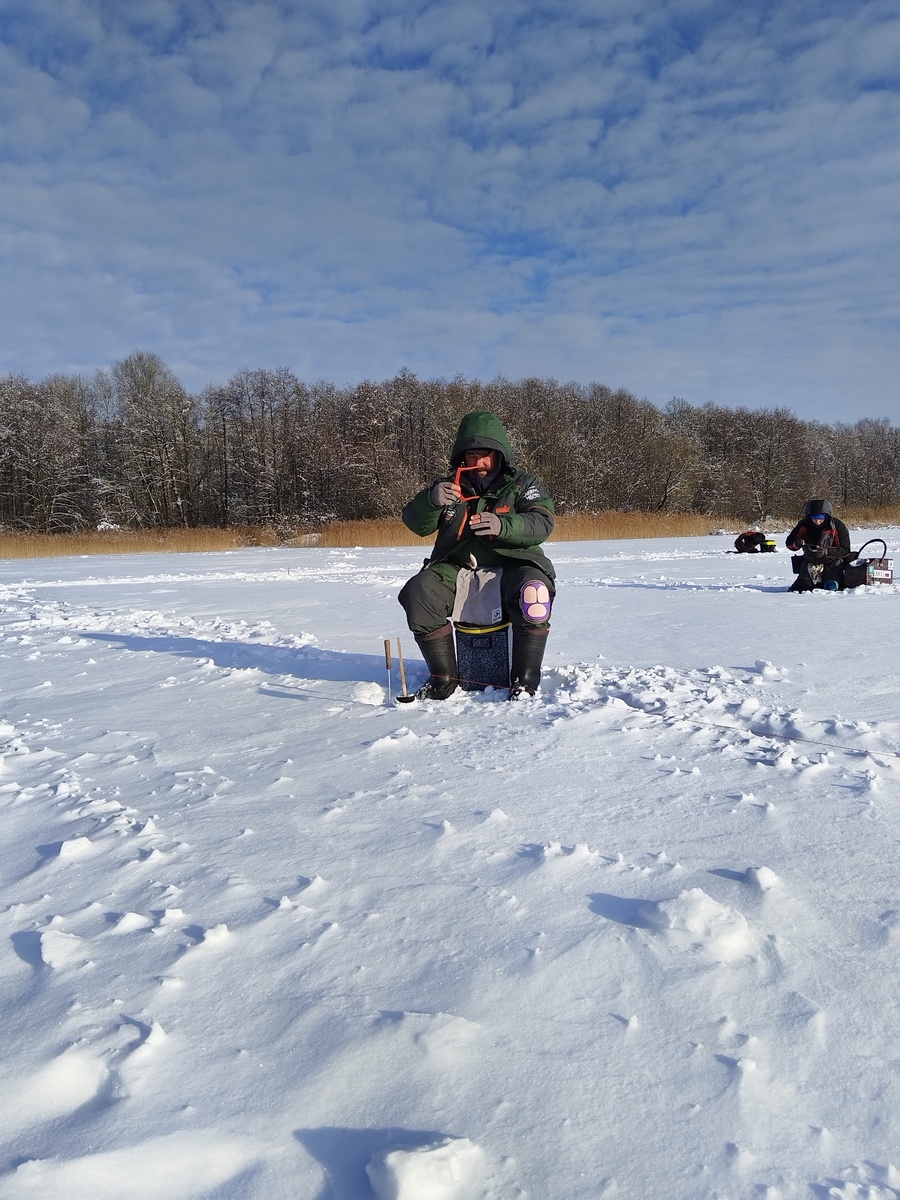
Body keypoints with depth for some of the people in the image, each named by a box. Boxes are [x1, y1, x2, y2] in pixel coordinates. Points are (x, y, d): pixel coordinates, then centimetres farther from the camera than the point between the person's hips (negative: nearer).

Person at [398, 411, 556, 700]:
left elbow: (541, 523, -10)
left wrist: (502, 526, -31)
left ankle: (525, 679, -23)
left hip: (511, 564, -2)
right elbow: (417, 524, 5)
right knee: (418, 592, -24)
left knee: (533, 592, -35)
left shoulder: (522, 484, 8)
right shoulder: (450, 486, 16)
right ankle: (443, 677, -12)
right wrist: (431, 500, -19)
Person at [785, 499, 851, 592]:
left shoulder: (837, 526, -13)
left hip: (832, 563, -3)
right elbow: (789, 543, 2)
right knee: (800, 587, -10)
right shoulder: (804, 525, -5)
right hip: (810, 562, 3)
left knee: (831, 587, -24)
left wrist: (826, 552, -29)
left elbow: (845, 551, -13)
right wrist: (796, 543, -23)